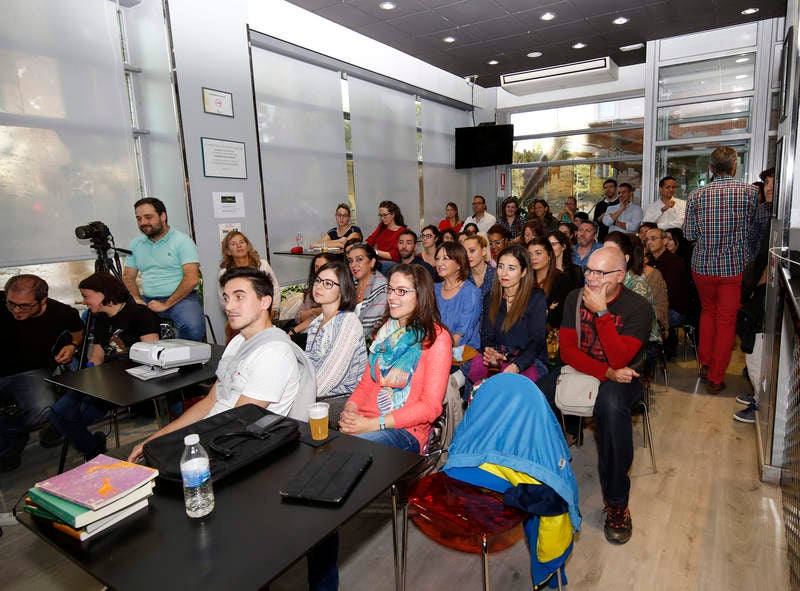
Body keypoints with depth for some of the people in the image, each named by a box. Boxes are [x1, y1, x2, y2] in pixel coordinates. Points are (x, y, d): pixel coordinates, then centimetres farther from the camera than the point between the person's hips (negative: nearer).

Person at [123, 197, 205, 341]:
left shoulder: (182, 241, -3)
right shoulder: (135, 244, 16)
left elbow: (192, 279, -12)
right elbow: (128, 276, 18)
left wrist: (166, 305, -14)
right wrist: (137, 299, -3)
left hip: (181, 298, -5)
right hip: (148, 300, 5)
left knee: (193, 327, -34)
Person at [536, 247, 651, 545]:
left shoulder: (637, 306, -10)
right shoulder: (575, 299, 1)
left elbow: (620, 360, -21)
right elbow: (567, 349, -3)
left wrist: (602, 312, -26)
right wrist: (606, 373, -16)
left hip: (619, 377, -3)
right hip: (578, 369, 3)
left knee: (612, 406, -38)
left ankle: (616, 502, -18)